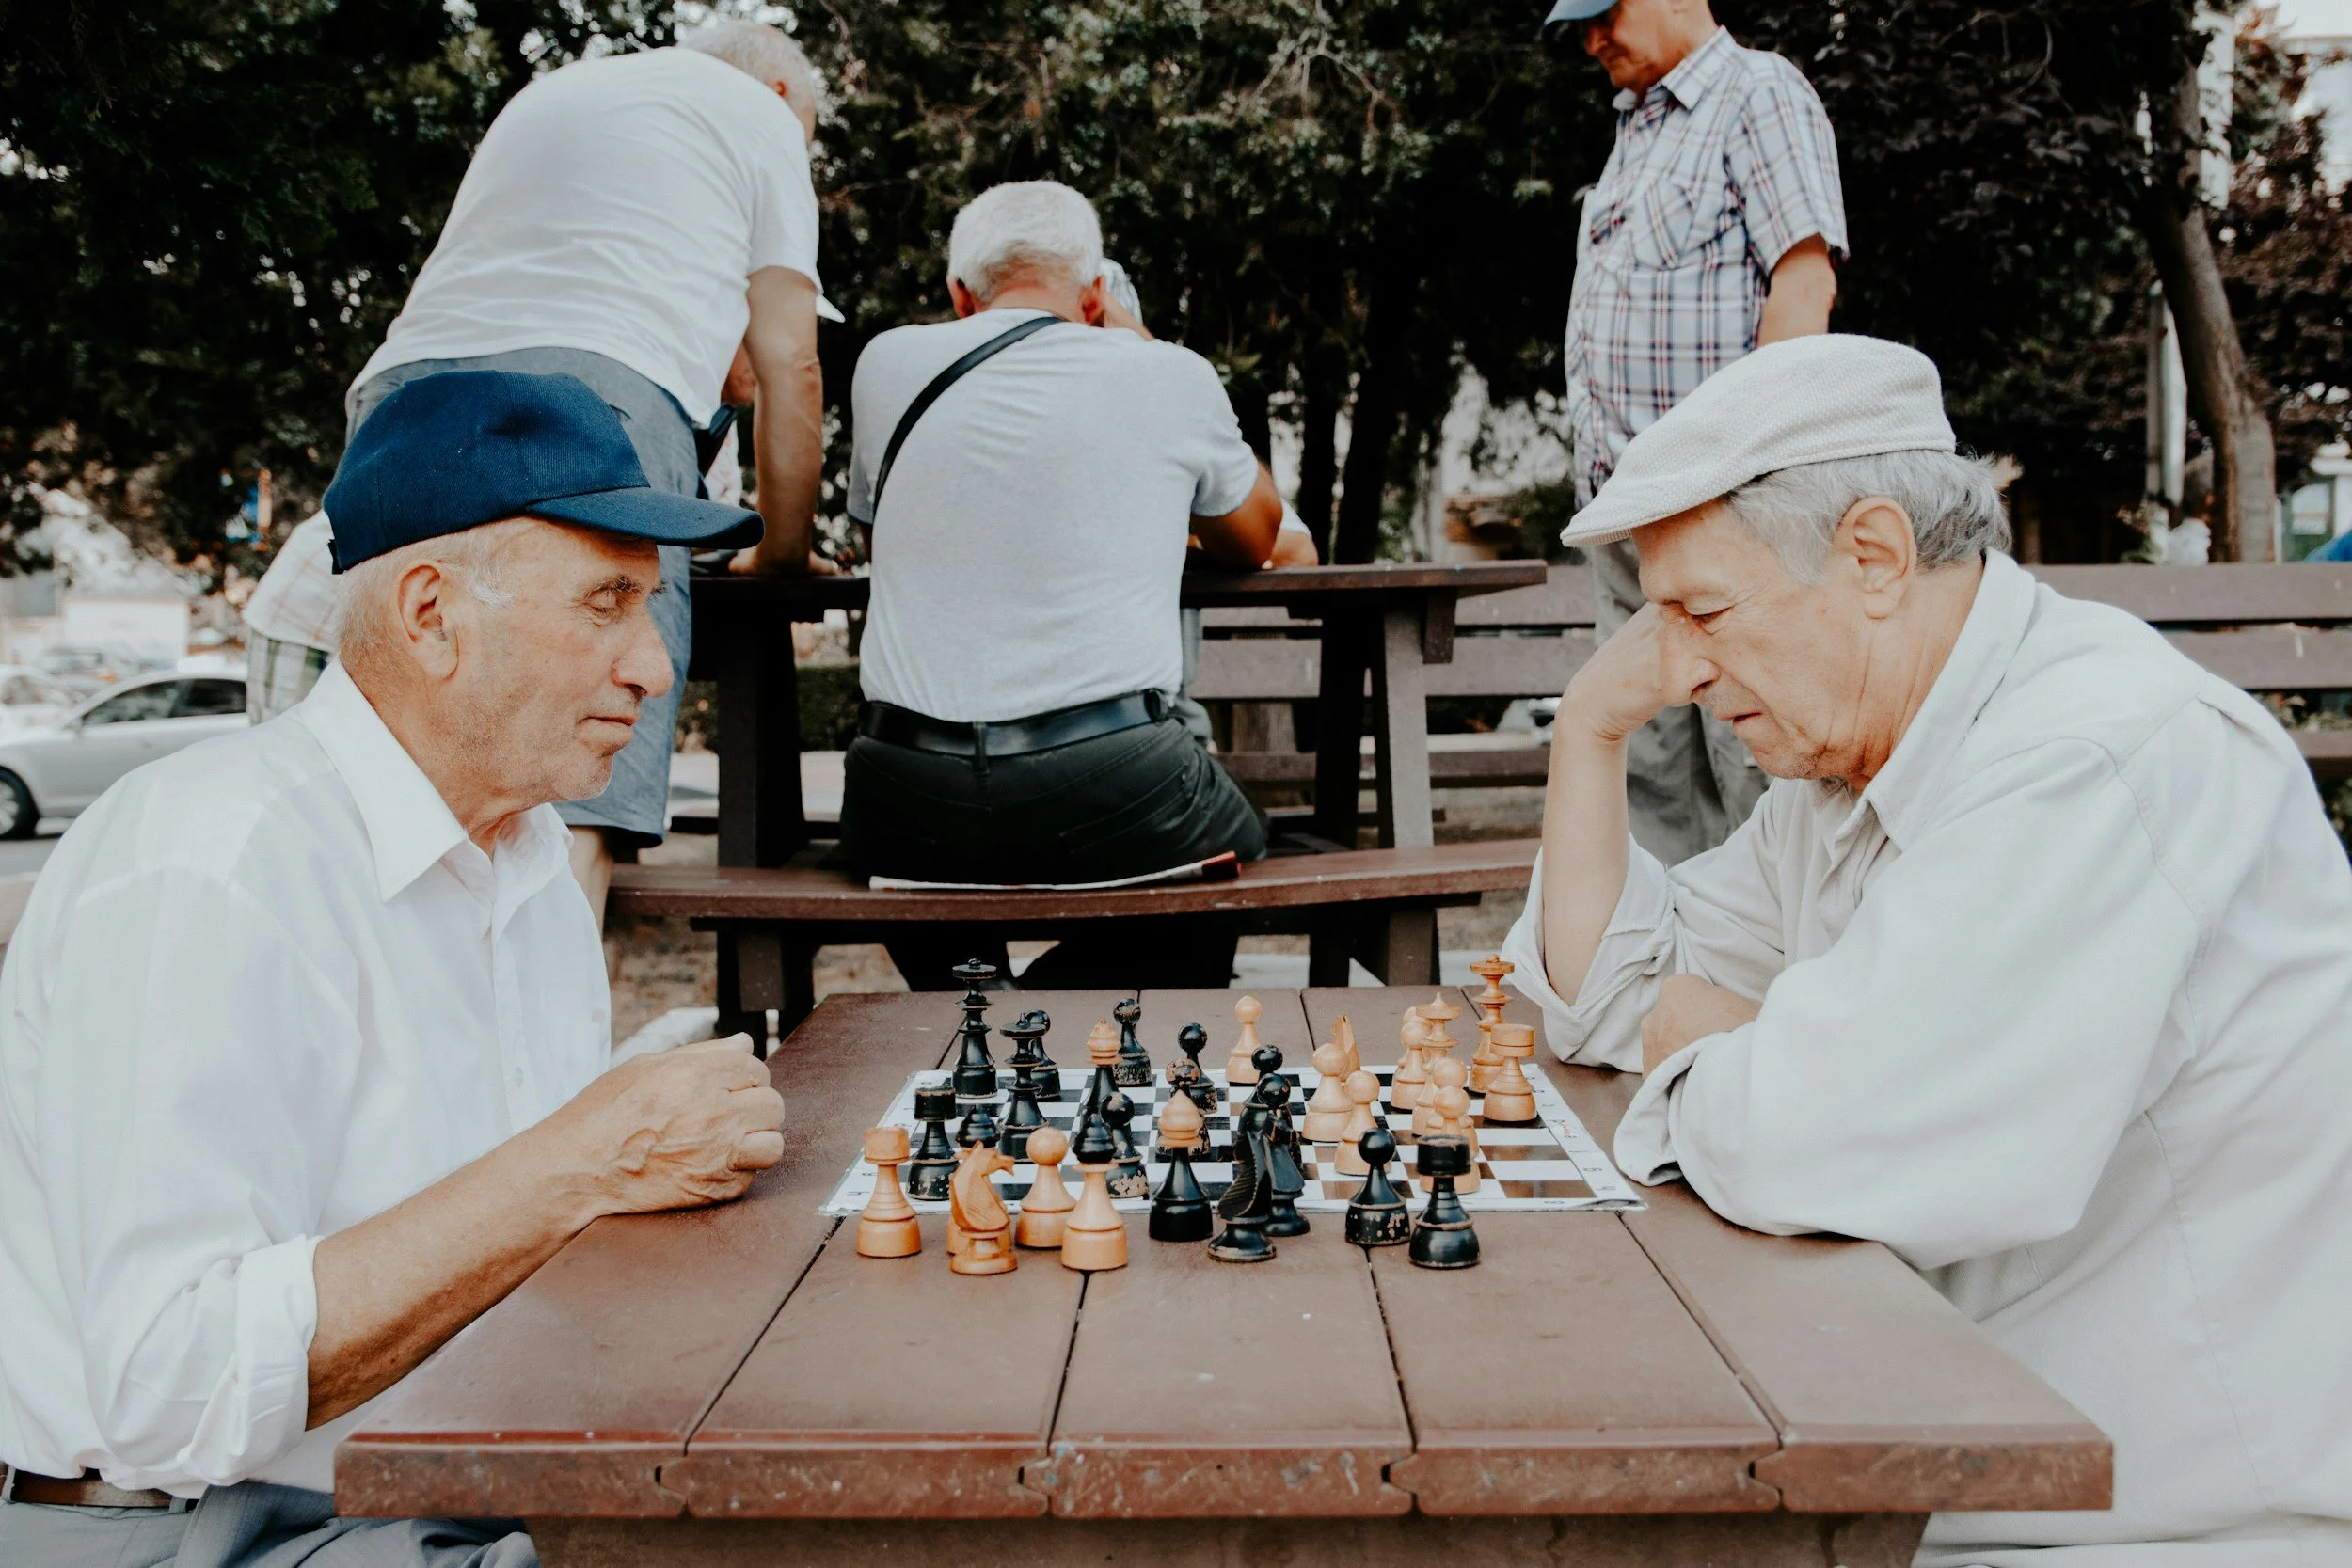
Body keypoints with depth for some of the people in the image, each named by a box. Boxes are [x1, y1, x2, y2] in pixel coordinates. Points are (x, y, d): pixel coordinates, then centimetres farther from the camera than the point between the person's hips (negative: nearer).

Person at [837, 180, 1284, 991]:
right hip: (1110, 794, -3)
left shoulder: (888, 363, 7)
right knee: (1238, 844, 29)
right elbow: (1253, 542, 22)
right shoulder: (1171, 377, 1)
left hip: (907, 813, 4)